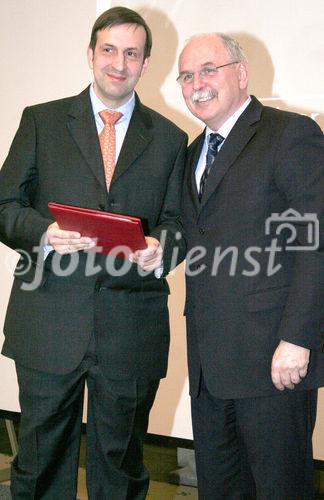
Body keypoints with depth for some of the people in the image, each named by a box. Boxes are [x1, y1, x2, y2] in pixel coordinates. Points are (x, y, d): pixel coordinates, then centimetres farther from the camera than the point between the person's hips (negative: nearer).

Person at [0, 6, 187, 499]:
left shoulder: (170, 139, 10)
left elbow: (178, 222, 9)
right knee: (41, 459, 11)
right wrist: (44, 233, -17)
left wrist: (161, 248, -14)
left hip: (132, 326, 1)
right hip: (49, 321, 0)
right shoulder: (41, 121, 7)